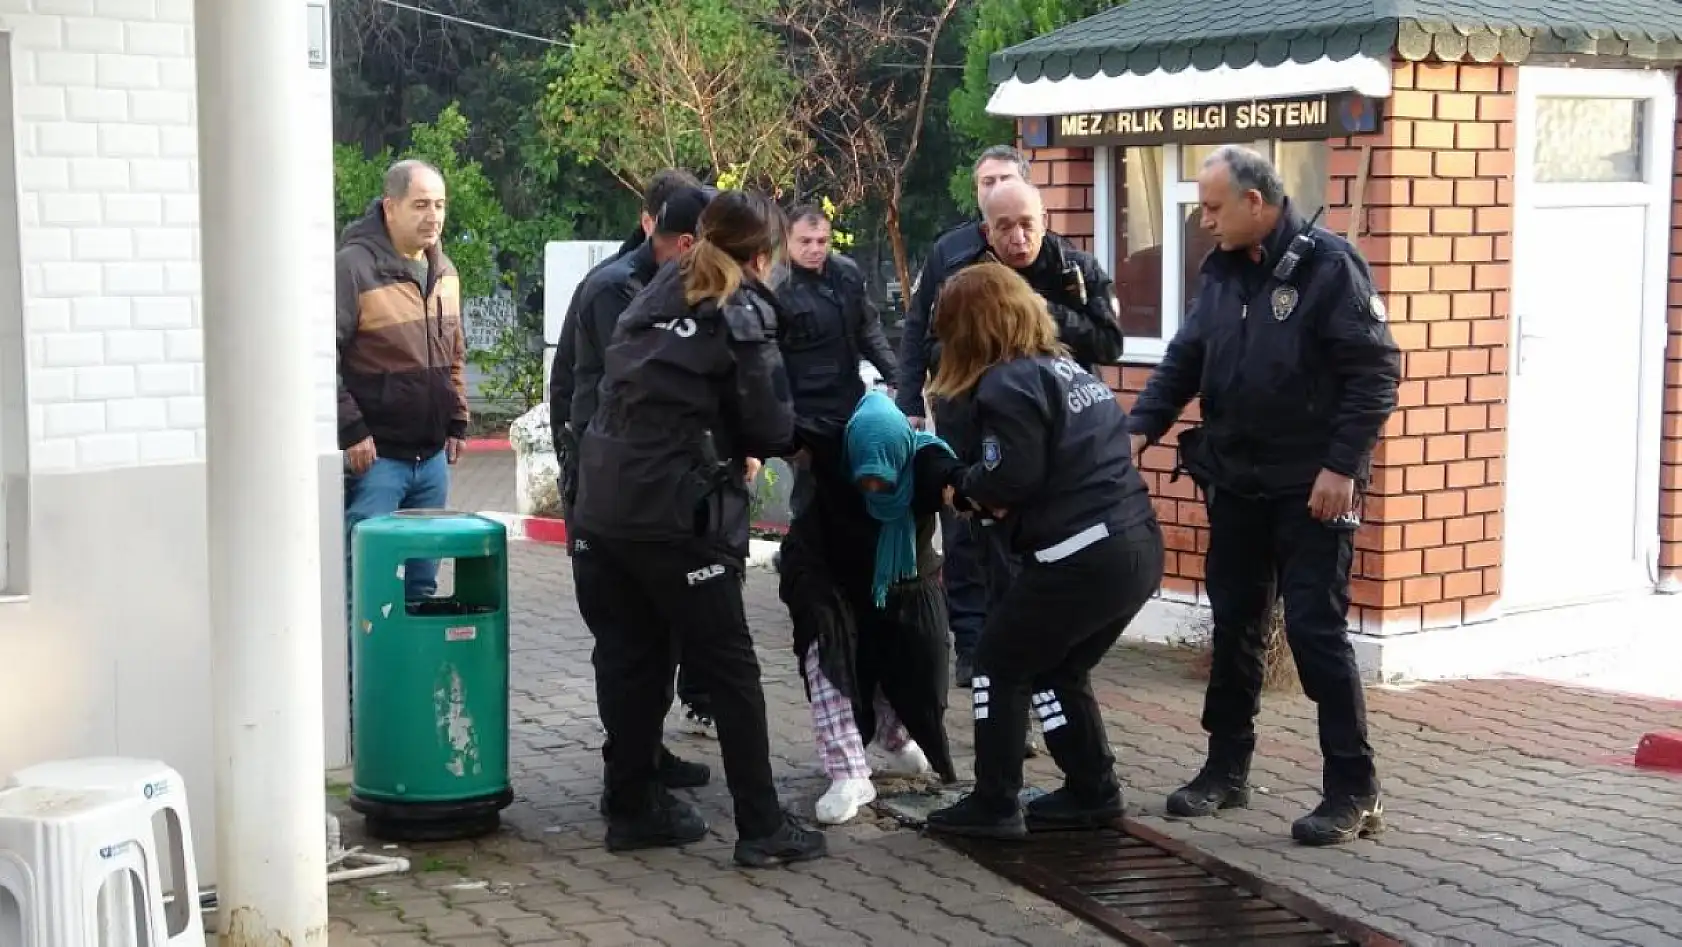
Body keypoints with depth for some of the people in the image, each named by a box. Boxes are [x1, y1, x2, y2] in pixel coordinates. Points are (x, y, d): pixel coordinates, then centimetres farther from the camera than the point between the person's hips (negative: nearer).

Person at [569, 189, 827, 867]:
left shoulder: (651, 301, 17)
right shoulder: (742, 315, -3)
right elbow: (769, 428, -7)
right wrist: (746, 449, 16)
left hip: (603, 506, 6)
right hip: (677, 518, -6)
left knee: (629, 661, 14)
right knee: (730, 669, 1)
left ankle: (633, 809, 21)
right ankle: (762, 829, 4)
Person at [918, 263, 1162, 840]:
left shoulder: (1006, 385, -9)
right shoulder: (1065, 367, 18)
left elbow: (1007, 480, -16)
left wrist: (962, 482, 4)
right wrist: (982, 490, 5)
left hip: (1082, 556, -9)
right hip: (1137, 547, 9)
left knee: (999, 665, 7)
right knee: (1057, 670, 23)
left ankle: (994, 807, 10)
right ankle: (1092, 792, 25)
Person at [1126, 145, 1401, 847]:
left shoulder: (1327, 264, -12)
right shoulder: (1221, 271, 9)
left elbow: (1376, 371, -15)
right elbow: (1183, 361, 12)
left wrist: (1341, 465, -20)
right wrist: (1141, 427, -3)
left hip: (1313, 491, -7)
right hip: (1236, 484, 7)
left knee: (1316, 630, -7)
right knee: (1234, 626, 13)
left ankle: (1353, 790, 2)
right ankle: (1226, 769, 26)